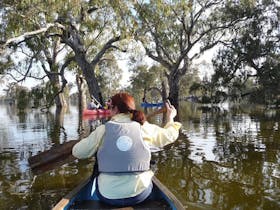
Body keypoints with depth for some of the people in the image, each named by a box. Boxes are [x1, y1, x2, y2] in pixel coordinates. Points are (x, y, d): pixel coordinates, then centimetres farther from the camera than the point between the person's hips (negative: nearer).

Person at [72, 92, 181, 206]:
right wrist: (170, 118, 29)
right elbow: (168, 135, 9)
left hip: (107, 196, -1)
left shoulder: (103, 129, -9)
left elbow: (77, 152, -4)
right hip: (140, 194, 1)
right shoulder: (144, 127, -5)